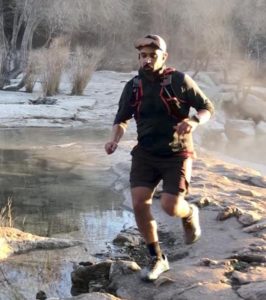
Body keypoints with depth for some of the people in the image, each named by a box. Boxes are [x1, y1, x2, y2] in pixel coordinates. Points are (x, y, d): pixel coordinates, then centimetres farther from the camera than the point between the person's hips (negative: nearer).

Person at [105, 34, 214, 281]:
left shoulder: (179, 81, -10)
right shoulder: (133, 87, 0)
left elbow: (207, 108, -2)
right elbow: (122, 119, 12)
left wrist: (194, 121, -24)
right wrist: (114, 139, -9)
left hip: (177, 155, -3)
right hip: (145, 154, 3)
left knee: (170, 206, -15)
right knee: (139, 204, -11)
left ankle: (189, 213, 25)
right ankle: (157, 259, 7)